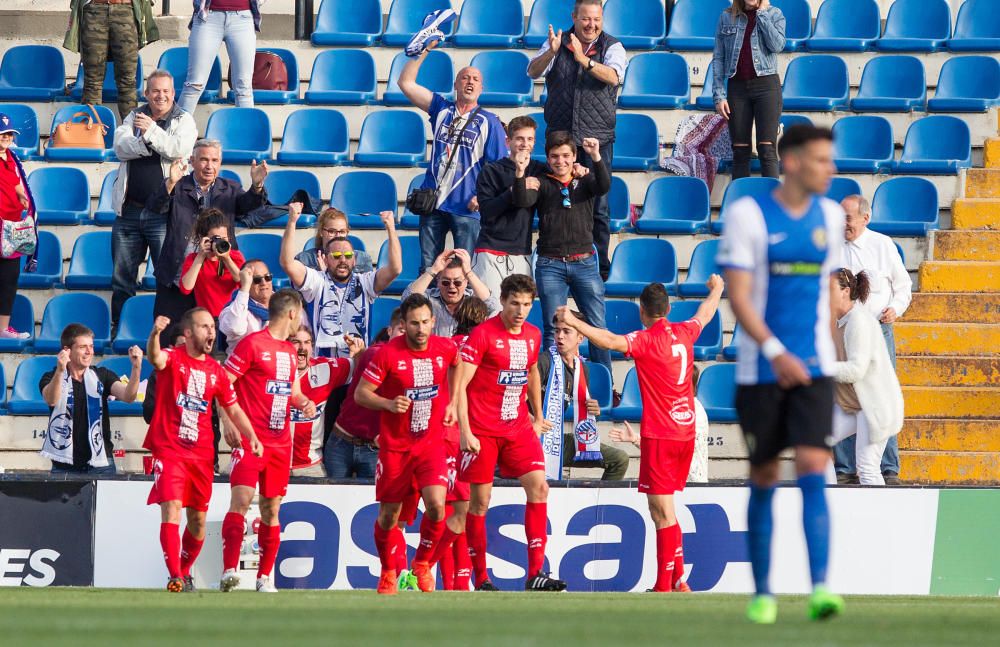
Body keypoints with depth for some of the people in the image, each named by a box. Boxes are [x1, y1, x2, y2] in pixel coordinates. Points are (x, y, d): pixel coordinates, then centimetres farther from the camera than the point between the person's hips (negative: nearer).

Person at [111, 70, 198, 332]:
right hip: (129, 211, 4)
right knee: (122, 276, 9)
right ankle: (117, 329, 18)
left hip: (163, 212, -4)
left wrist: (151, 131, -16)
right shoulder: (134, 117, 13)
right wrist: (150, 144, -16)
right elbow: (121, 147, -4)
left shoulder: (183, 121, 4)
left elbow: (180, 149, -15)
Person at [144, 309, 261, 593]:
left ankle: (185, 572, 30)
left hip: (202, 455, 5)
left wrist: (252, 437, 1)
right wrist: (154, 335, -52)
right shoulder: (173, 359, -4)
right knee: (171, 509, -18)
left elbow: (234, 409, 19)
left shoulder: (215, 371, 12)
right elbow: (155, 358, -29)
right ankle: (175, 577, -22)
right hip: (169, 450, -5)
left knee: (198, 520, 11)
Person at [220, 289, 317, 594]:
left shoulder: (289, 351, 18)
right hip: (250, 439, -7)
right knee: (241, 499, -18)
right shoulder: (251, 344, -6)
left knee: (271, 508, 7)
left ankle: (264, 577, 13)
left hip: (280, 442, 7)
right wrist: (228, 422, -17)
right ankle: (229, 571, -22)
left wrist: (304, 402, 7)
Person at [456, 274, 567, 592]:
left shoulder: (533, 335, 8)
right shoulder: (482, 335, -10)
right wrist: (465, 432, -18)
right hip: (482, 431, -5)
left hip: (518, 428, 5)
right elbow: (460, 384, -12)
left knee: (538, 487, -10)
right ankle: (481, 579, 8)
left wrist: (538, 417, 28)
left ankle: (536, 573, -12)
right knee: (480, 500, 0)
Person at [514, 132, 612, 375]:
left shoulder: (584, 182, 10)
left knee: (597, 325, -2)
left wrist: (596, 157, -27)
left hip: (584, 264, 1)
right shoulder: (543, 185, 8)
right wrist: (520, 173, -28)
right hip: (551, 266, -1)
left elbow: (604, 186, -10)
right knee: (553, 328, 1)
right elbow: (522, 200, -10)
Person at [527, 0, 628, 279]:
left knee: (598, 206, -3)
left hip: (597, 138, -2)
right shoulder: (557, 43, 6)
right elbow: (533, 71, -6)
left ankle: (600, 267, 4)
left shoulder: (612, 47, 1)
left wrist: (583, 59, -30)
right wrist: (550, 52, -26)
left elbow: (613, 76, -17)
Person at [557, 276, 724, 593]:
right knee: (665, 510, 18)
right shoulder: (684, 333, 8)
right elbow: (705, 314, 31)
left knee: (663, 513, -7)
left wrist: (574, 322, -33)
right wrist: (716, 290, 51)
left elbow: (612, 341, -31)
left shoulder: (647, 340, -12)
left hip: (659, 436, -7)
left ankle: (665, 587, -9)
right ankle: (676, 579, 19)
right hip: (686, 433, 7)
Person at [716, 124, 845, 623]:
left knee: (813, 469, -13)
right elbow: (738, 295, -13)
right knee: (764, 479, 5)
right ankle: (762, 593, 17)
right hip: (760, 371, -2)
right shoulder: (747, 216, -6)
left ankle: (820, 588, -21)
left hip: (814, 369, 3)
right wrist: (775, 351, -24)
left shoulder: (829, 216, 9)